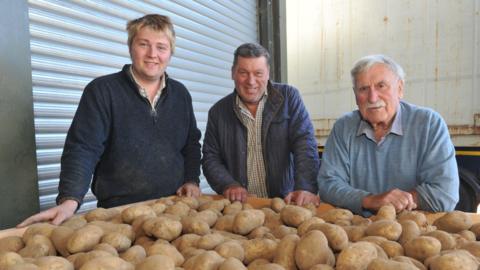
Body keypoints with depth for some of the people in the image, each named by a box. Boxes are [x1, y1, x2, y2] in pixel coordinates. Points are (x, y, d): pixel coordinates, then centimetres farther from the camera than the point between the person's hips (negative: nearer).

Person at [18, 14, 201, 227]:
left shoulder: (180, 94, 6)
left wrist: (191, 180, 1)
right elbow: (83, 148, -14)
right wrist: (70, 200, -26)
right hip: (118, 212, -3)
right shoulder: (102, 91, -7)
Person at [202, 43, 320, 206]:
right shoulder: (218, 111, 8)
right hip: (238, 205, 2)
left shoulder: (289, 97, 3)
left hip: (284, 203, -2)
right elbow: (210, 158, 9)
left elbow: (305, 144, -5)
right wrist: (228, 185, -10)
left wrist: (306, 188, -19)